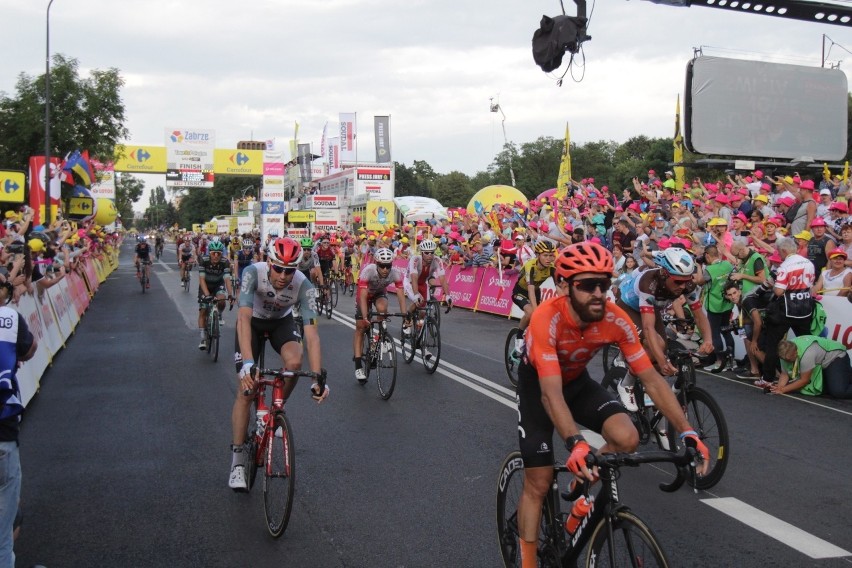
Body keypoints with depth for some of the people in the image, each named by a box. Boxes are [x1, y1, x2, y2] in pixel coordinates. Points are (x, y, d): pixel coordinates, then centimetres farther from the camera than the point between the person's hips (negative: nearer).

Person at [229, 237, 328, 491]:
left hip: (281, 322, 1)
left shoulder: (304, 286, -32)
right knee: (246, 389, -10)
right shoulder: (253, 273, -35)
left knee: (295, 361, -30)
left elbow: (311, 334, -37)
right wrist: (248, 363, -56)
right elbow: (244, 318, -44)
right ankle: (237, 461, 0)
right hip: (252, 322, -1)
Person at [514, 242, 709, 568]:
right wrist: (575, 443, -59)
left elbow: (651, 379, -21)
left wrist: (687, 432, -30)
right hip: (538, 385, -3)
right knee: (539, 483, -5)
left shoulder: (616, 320, -26)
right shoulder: (547, 319, -38)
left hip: (577, 381, 4)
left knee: (627, 438, -22)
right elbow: (551, 392, -44)